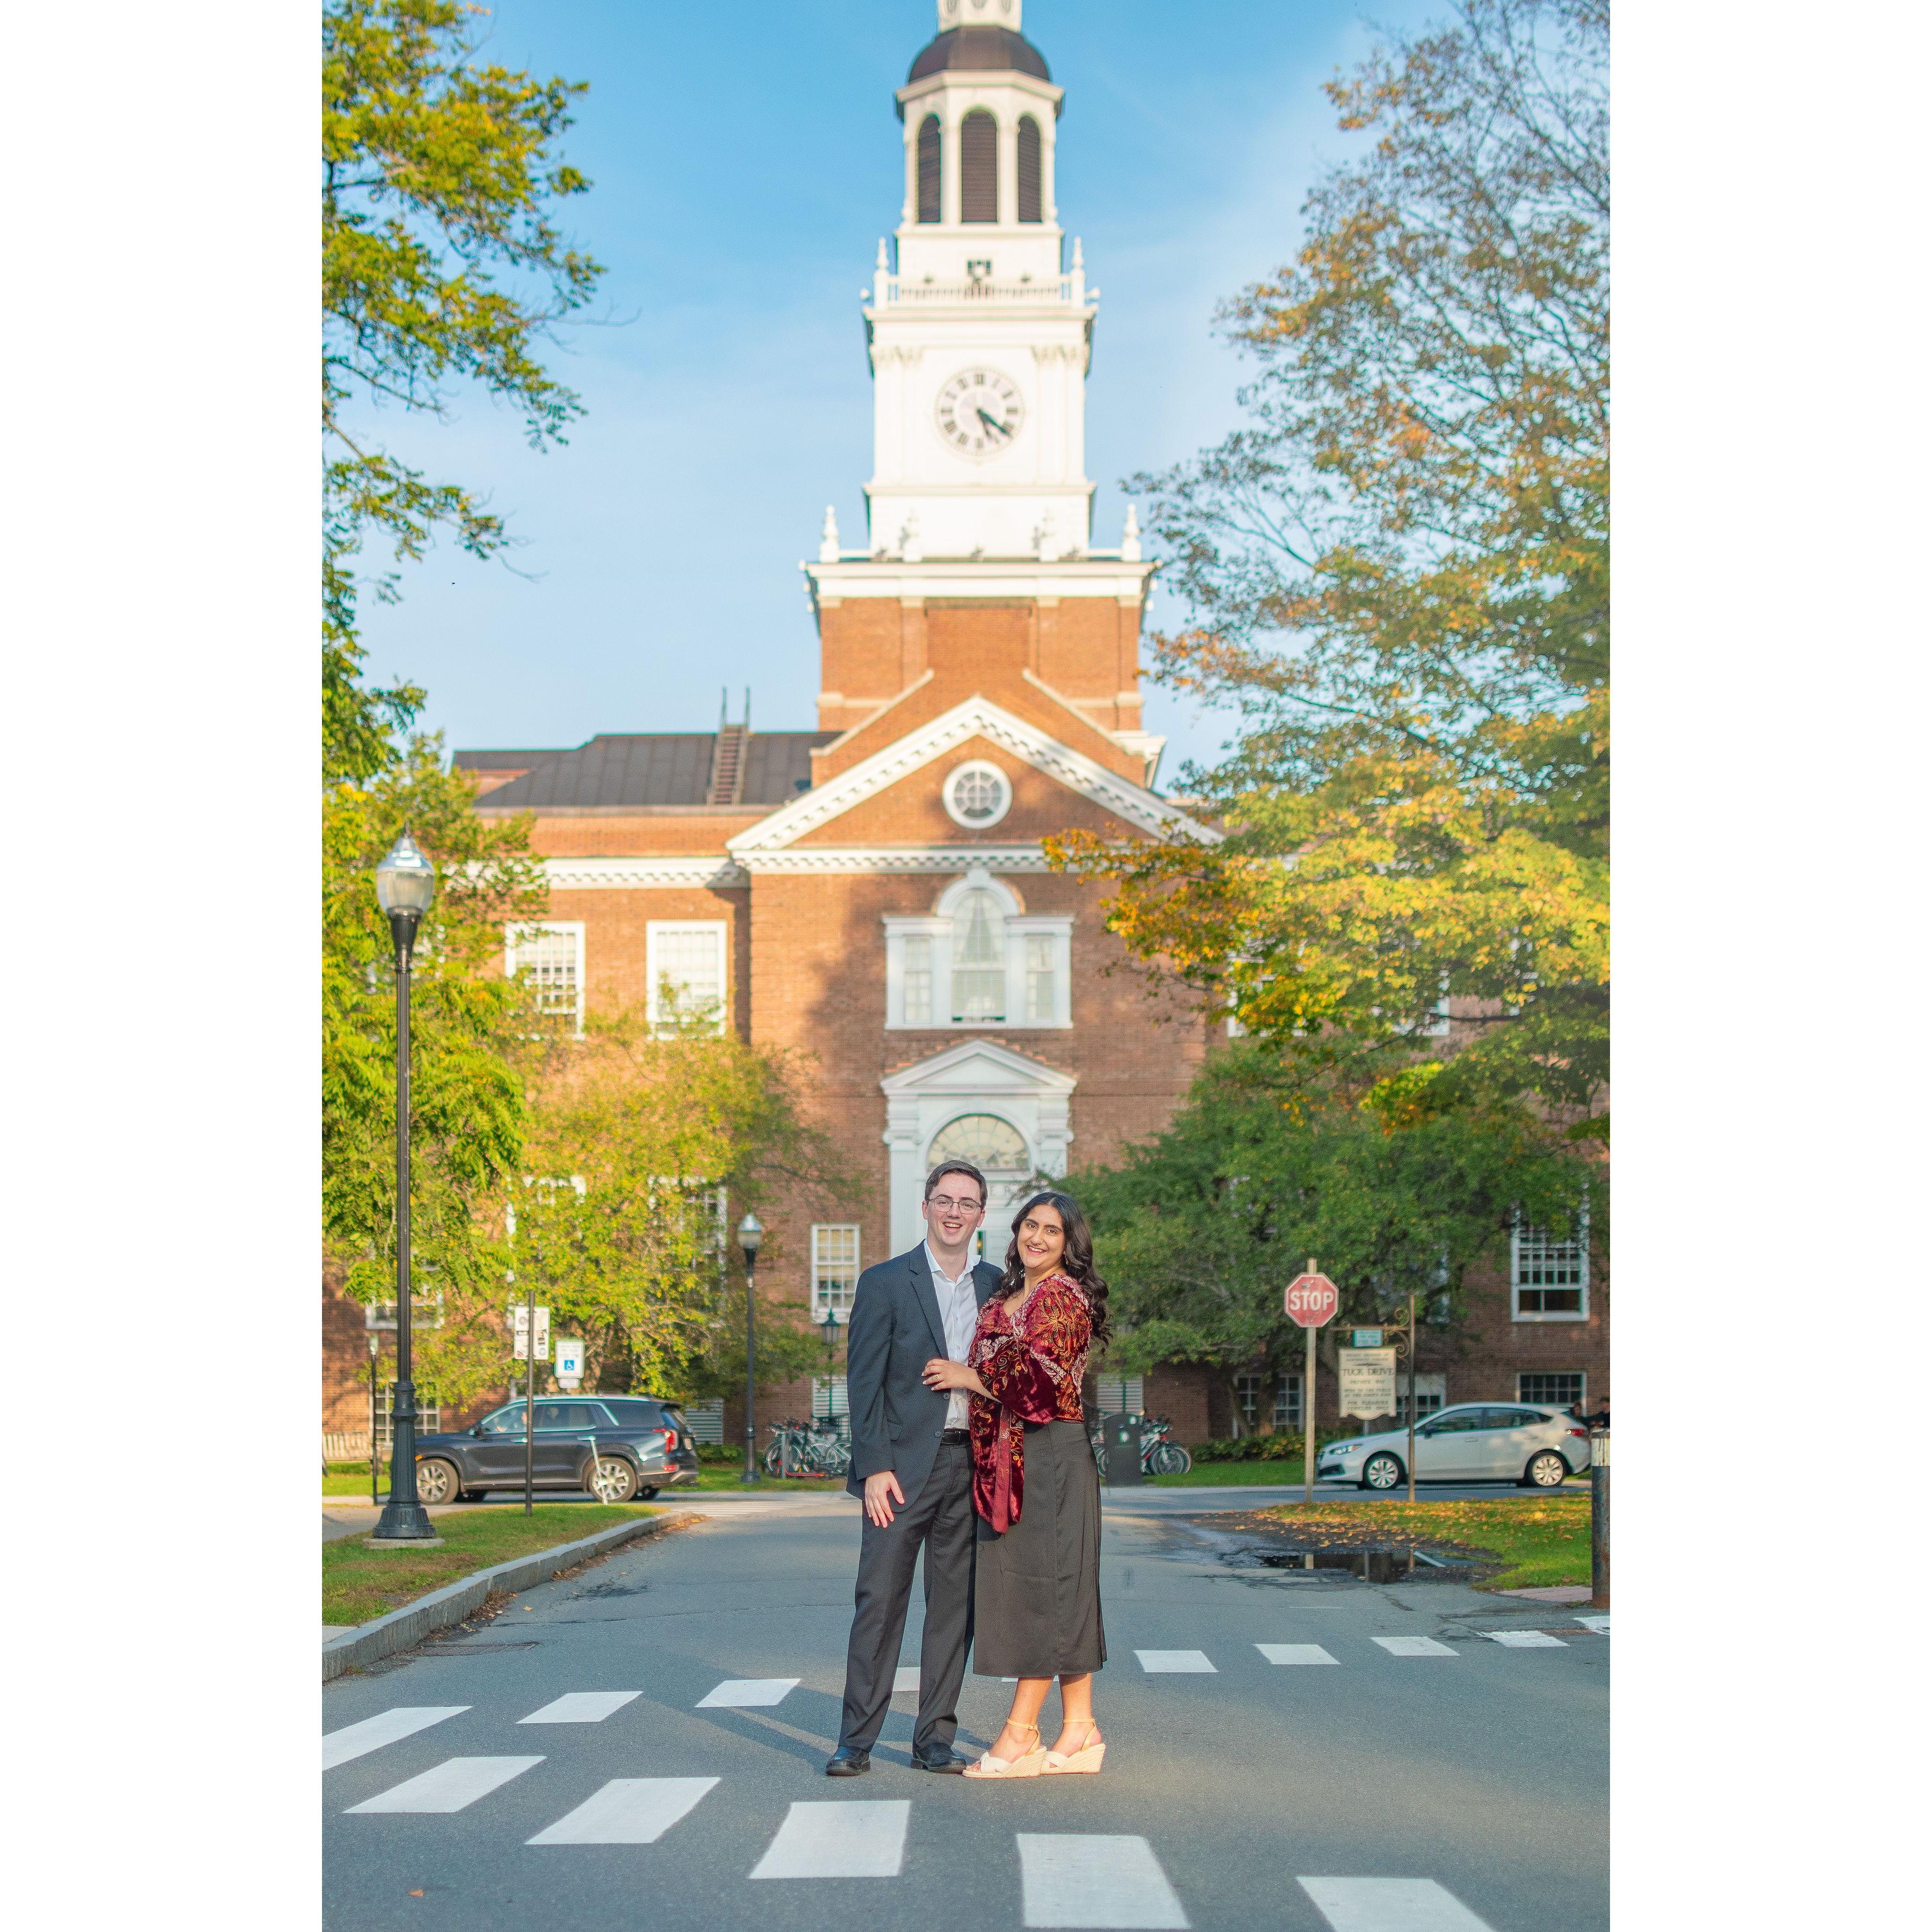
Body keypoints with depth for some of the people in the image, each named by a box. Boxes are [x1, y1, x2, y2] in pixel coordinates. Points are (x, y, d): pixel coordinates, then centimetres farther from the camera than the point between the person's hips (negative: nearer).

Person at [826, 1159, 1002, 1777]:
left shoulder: (997, 1286, 11)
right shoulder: (885, 1282, 0)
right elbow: (864, 1382, -4)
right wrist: (875, 1468, -12)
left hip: (971, 1465, 4)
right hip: (904, 1464, -4)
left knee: (955, 1603, 6)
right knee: (880, 1600, -3)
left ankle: (935, 1738, 14)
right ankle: (855, 1741, 4)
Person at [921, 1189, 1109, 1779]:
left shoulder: (1062, 1296, -9)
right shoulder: (1005, 1298, 18)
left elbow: (1039, 1377, -17)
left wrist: (969, 1376, -6)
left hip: (1049, 1456, -9)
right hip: (1008, 1459, 9)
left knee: (1040, 1581, -5)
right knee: (1058, 1594, 9)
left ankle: (1021, 1732, -3)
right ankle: (1079, 1731, 12)